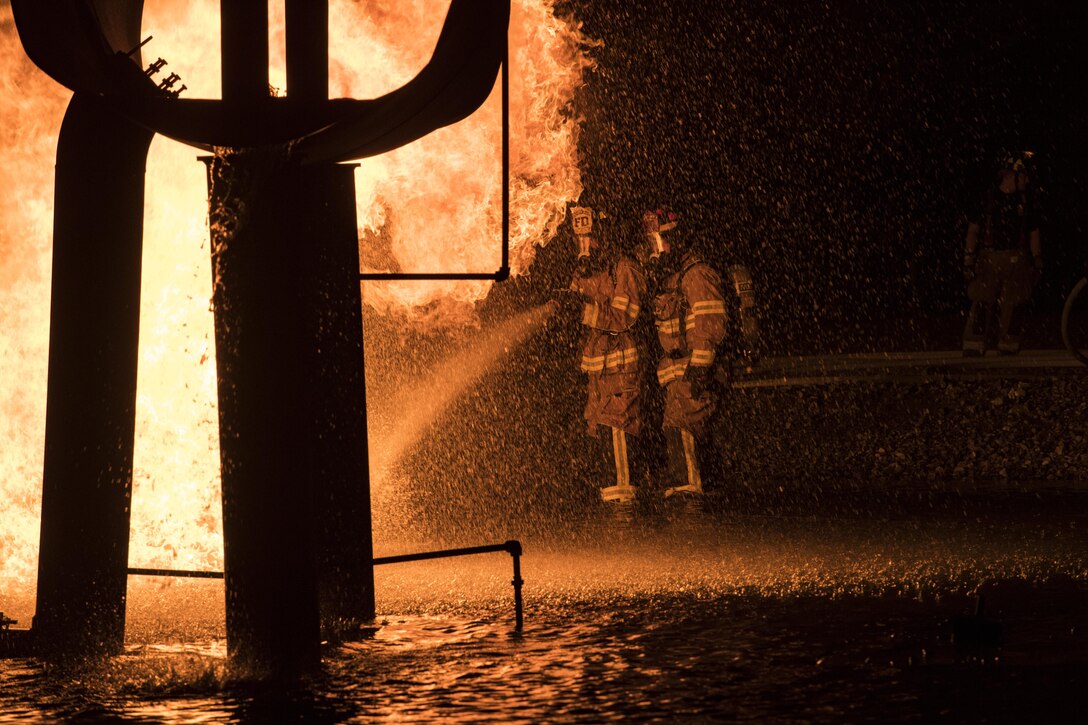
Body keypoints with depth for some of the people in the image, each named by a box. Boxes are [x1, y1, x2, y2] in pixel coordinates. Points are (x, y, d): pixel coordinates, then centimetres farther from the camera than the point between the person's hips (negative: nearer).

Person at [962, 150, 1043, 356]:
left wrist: (1037, 262, 11)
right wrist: (968, 259, -3)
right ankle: (974, 346, -6)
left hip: (1015, 260, 2)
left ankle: (1008, 345, 7)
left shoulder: (1025, 200, 9)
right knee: (982, 303, -7)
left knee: (1009, 306, 0)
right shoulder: (988, 197, 2)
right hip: (988, 258, -2)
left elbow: (1034, 233, 14)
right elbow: (973, 229, 3)